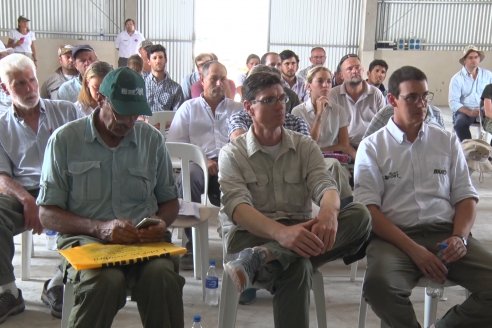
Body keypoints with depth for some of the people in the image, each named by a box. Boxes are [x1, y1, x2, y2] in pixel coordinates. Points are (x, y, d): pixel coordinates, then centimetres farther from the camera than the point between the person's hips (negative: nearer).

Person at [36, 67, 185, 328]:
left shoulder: (152, 139, 10)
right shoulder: (64, 139, 2)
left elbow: (169, 201, 20)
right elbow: (47, 214, 0)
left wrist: (161, 223, -4)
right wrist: (99, 228, -15)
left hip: (144, 238, 2)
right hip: (86, 237, -1)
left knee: (162, 275, -32)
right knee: (107, 280, -35)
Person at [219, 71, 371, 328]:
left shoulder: (305, 146, 11)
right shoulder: (232, 153, 1)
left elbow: (325, 186, -6)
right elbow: (237, 207, -16)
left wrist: (328, 213, -33)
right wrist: (281, 232, -38)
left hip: (298, 233, 6)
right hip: (250, 236, -5)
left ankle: (260, 259, -37)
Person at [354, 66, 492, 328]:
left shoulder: (448, 141, 16)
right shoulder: (372, 146, 6)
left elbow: (465, 196, 14)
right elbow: (368, 208, -4)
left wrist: (459, 237, -7)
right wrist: (413, 249, -16)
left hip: (446, 233, 3)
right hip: (395, 236, -3)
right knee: (378, 284, -35)